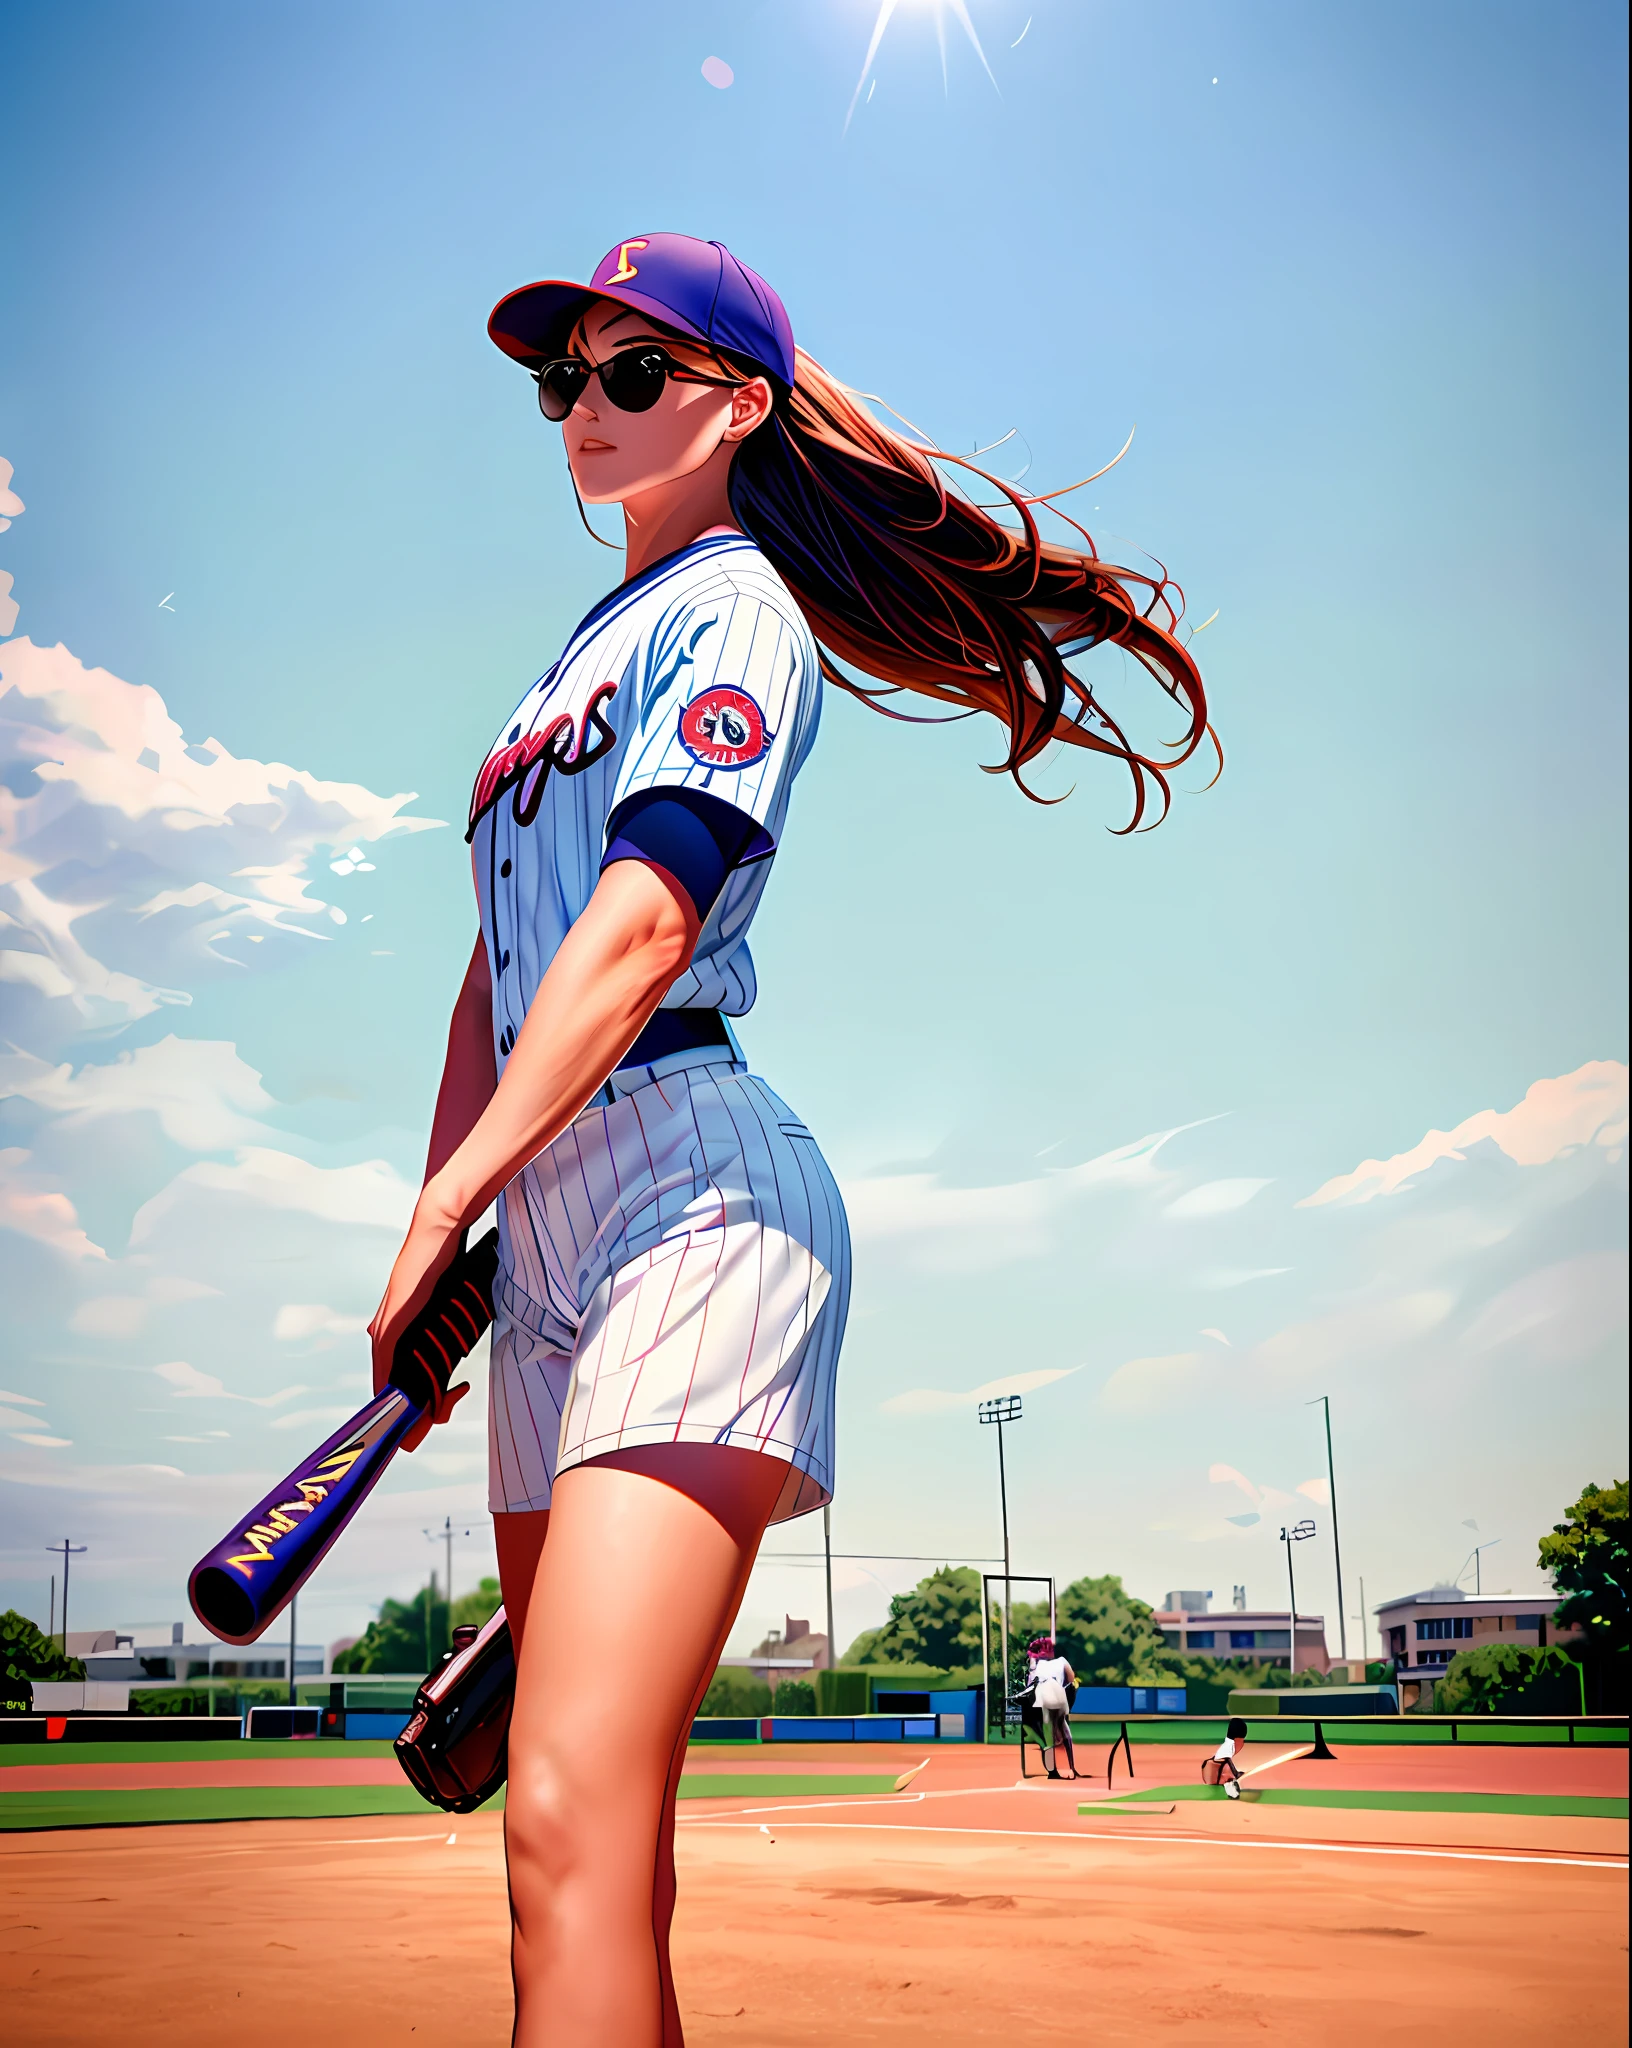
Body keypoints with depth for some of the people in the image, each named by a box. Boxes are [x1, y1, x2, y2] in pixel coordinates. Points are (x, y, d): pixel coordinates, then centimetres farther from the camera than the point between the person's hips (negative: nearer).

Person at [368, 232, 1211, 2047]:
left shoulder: (737, 604, 2)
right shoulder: (578, 655, 27)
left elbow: (643, 924, -14)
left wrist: (445, 1207, -16)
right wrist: (436, 1235, 13)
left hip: (691, 1191, -9)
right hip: (542, 1226, 9)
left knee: (575, 1836, -19)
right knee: (564, 1850, 11)